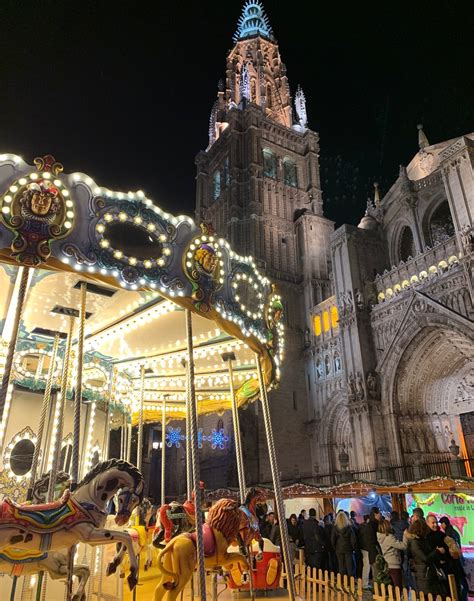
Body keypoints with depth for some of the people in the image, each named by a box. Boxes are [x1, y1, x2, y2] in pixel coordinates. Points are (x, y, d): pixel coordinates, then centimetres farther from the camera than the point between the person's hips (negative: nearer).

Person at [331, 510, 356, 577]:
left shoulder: (335, 528, -7)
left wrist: (335, 548, 10)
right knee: (349, 566, 7)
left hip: (339, 550, 1)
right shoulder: (349, 527, -9)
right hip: (348, 549, -1)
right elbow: (353, 540, -8)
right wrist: (353, 548, 7)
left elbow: (332, 540, -4)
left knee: (341, 567, 9)